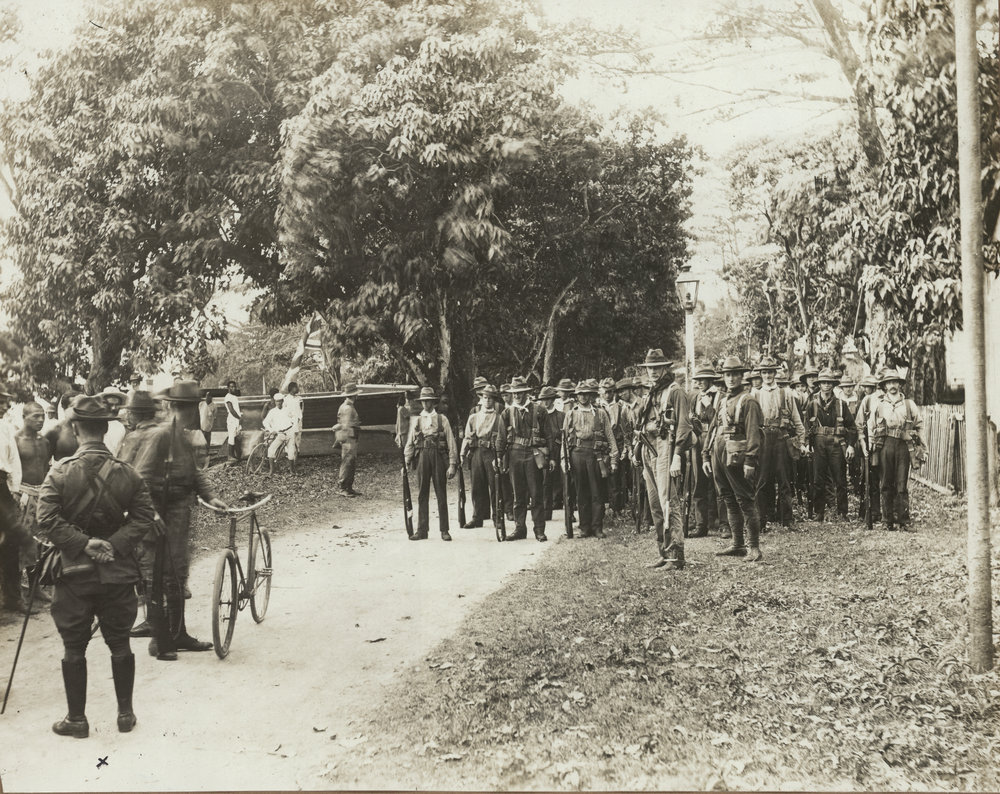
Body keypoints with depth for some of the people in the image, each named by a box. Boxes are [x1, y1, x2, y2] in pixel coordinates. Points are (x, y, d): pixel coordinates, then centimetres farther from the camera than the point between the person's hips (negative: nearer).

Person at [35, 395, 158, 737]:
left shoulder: (59, 474, -9)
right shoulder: (128, 473, -4)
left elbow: (48, 521, -14)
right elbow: (143, 517, -8)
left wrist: (83, 543, -11)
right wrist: (114, 543, -11)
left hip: (74, 572, -1)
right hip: (118, 572, 2)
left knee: (74, 648, 10)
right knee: (120, 643, 13)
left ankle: (76, 718, 17)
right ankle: (126, 713, 20)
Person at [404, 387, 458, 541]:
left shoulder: (442, 419, 6)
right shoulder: (416, 420, 11)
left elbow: (451, 442, 3)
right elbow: (410, 443, 10)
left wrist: (452, 464, -4)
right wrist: (407, 462, -1)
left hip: (438, 457, -2)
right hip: (422, 458, 2)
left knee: (441, 495, 2)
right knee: (422, 495, 4)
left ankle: (444, 530, 9)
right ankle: (422, 530, 10)